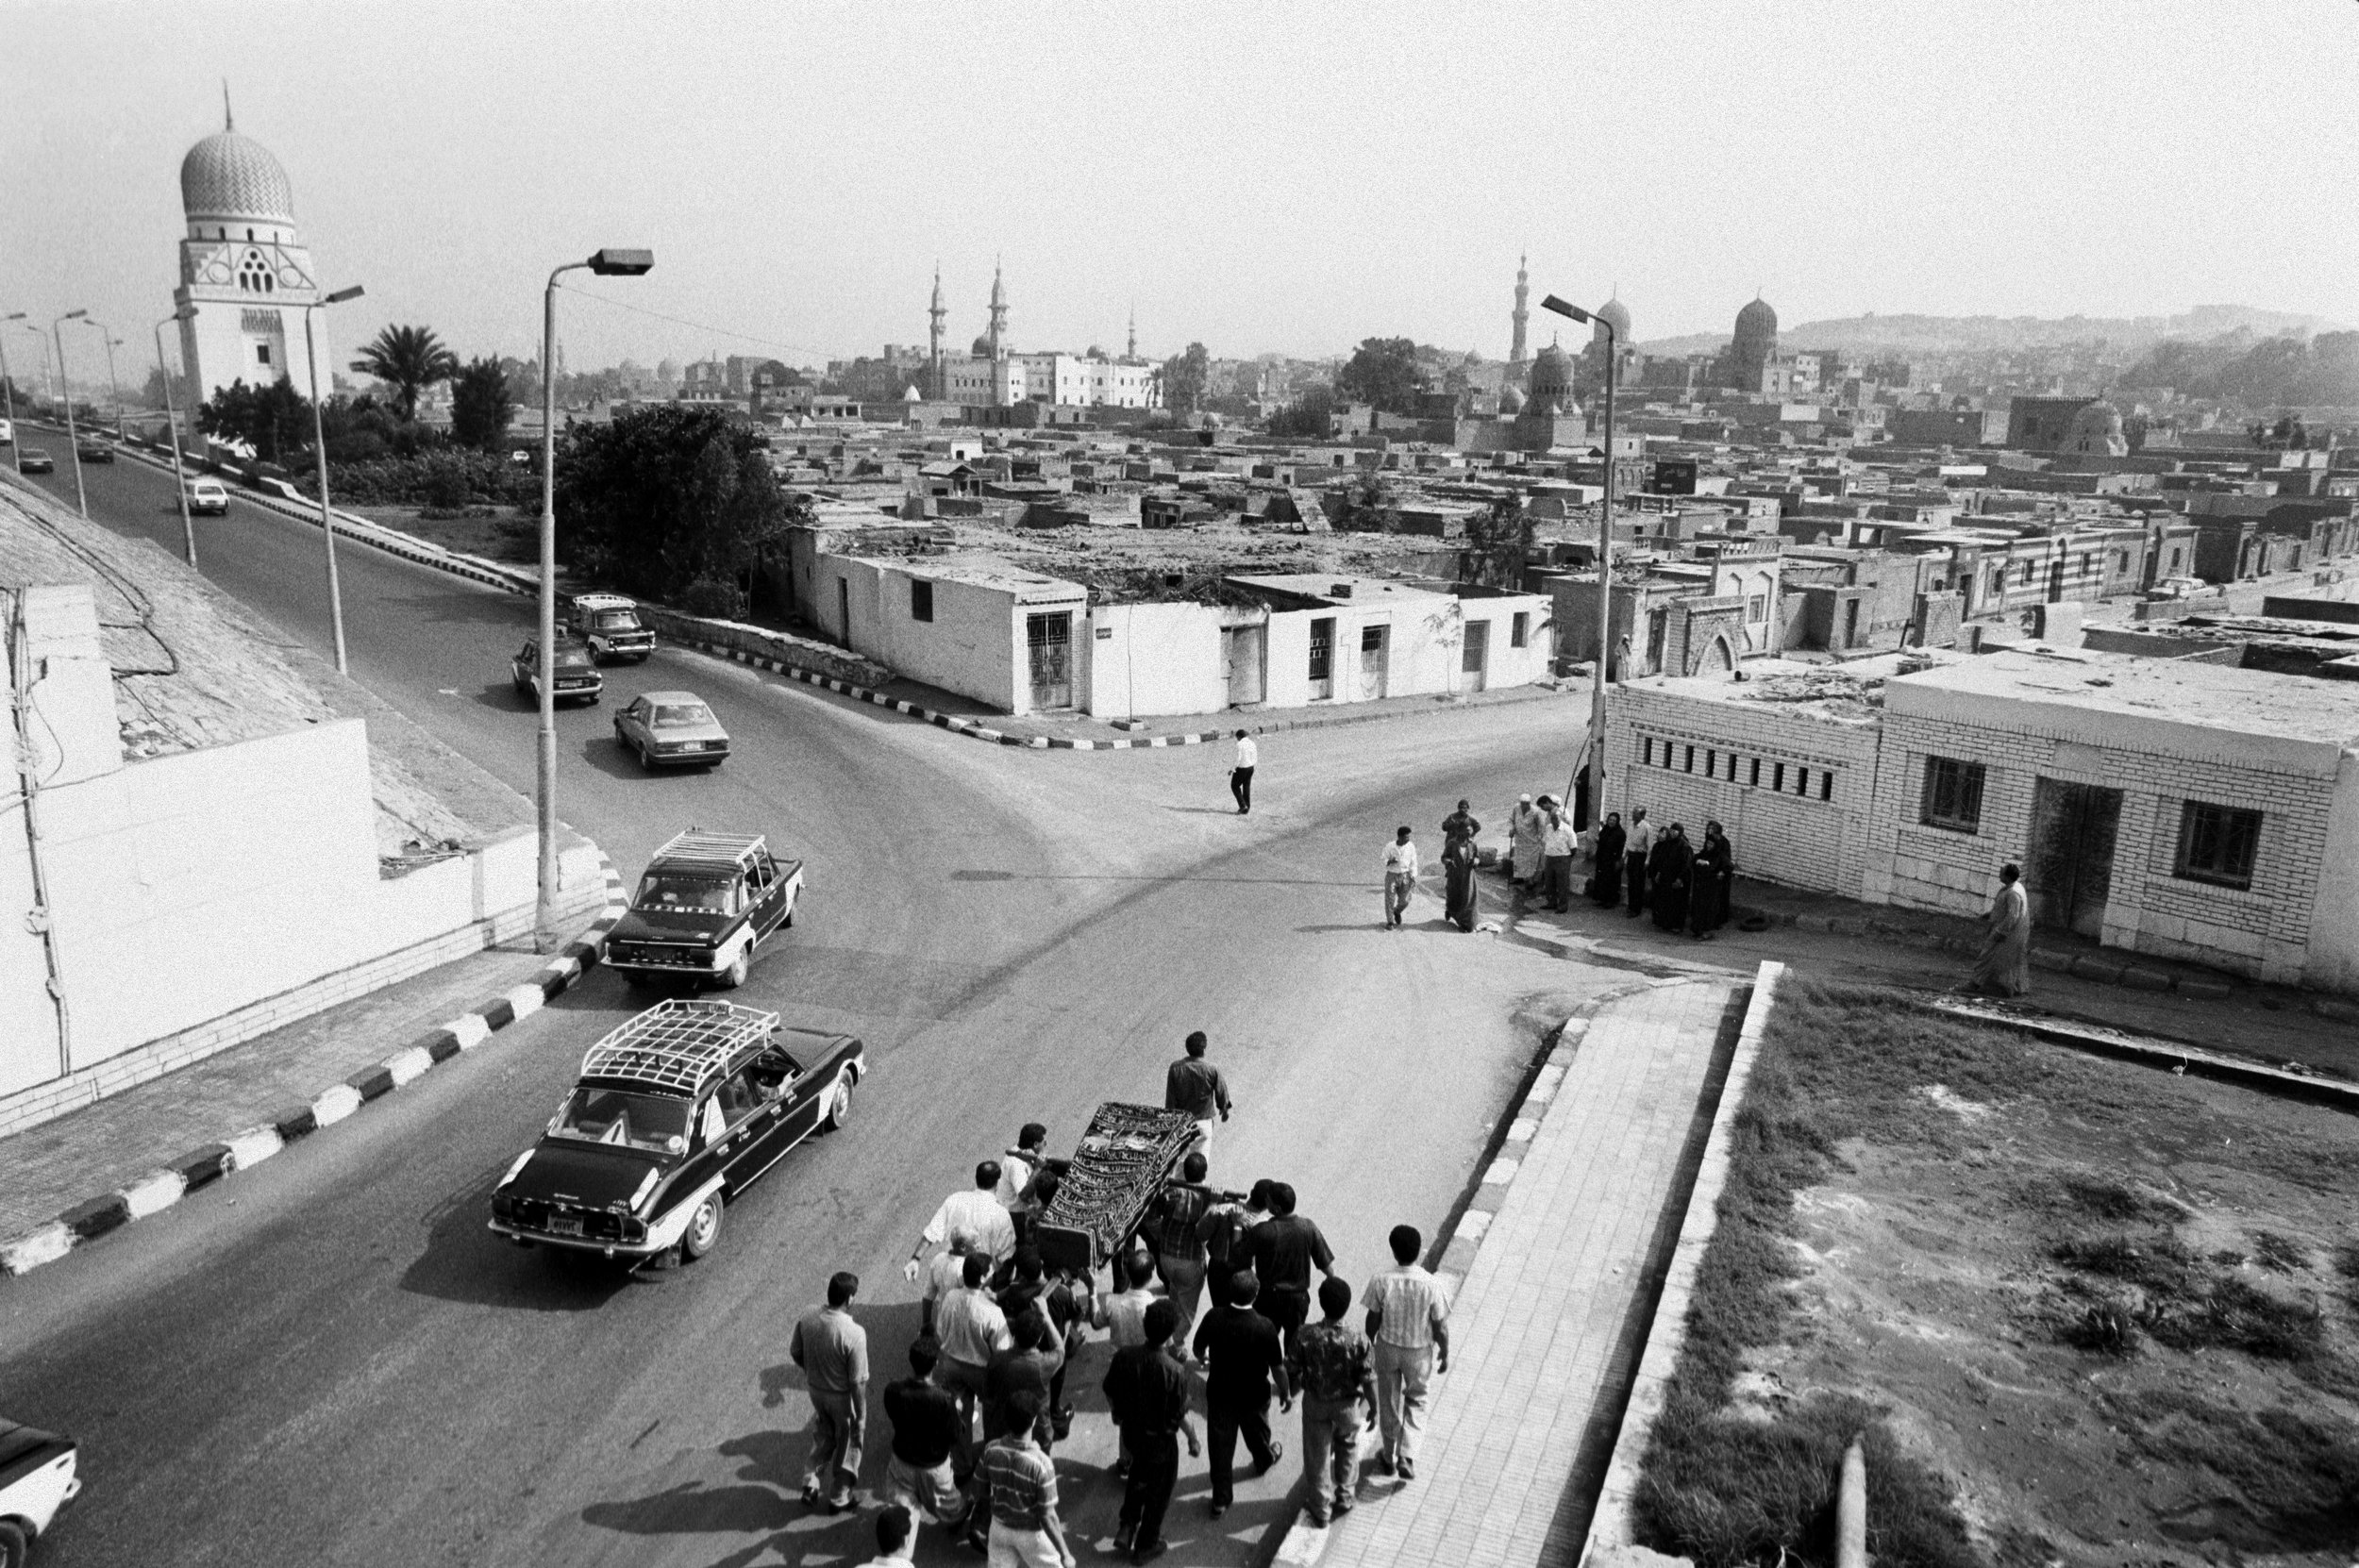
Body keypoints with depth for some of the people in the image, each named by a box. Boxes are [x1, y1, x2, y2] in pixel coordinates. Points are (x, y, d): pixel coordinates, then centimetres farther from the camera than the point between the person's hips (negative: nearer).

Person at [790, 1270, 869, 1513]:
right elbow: (858, 1382, -24)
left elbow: (795, 1352, 0)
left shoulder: (808, 1318, -17)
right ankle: (838, 1498, 36)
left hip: (816, 1391, 5)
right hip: (843, 1397, -5)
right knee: (847, 1445, 21)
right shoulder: (854, 1334, -33)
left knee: (822, 1438, 30)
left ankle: (810, 1486, 36)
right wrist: (861, 1414, -9)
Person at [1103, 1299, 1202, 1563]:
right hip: (1161, 1440, -4)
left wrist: (1117, 1415, 17)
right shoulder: (1174, 1372, -32)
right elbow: (1181, 1416, -19)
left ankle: (1126, 1527, 35)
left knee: (1138, 1475, 35)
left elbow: (1109, 1394, -5)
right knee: (1158, 1491, 22)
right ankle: (1145, 1546, 38)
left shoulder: (1123, 1356, -21)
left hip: (1130, 1431, 4)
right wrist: (1193, 1441, 0)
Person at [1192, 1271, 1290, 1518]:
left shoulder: (1213, 1317, -21)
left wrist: (1204, 1359, 22)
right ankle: (1264, 1461, 57)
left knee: (1220, 1445, 15)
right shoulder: (1264, 1327, -29)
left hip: (1219, 1393, 1)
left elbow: (1198, 1349, -2)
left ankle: (1221, 1499, 25)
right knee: (1256, 1433, 28)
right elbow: (1277, 1367, -16)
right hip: (1254, 1395, -1)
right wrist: (1285, 1393, 2)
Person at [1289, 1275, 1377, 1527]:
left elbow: (1292, 1372, -13)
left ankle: (1320, 1510, 33)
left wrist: (1305, 1386, 9)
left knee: (1318, 1455, 20)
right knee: (1348, 1447, 29)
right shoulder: (1358, 1340, -27)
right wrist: (1373, 1407, 0)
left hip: (1316, 1404, 0)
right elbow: (1368, 1380, -18)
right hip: (1347, 1405, 0)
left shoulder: (1307, 1336, -26)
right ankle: (1345, 1497, 41)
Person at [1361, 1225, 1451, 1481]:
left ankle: (1389, 1458, 39)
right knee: (1416, 1401, 25)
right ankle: (1407, 1458, 15)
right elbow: (1440, 1327, -14)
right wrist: (1444, 1354, 4)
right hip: (1419, 1352, -1)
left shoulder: (1381, 1282, -23)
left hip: (1387, 1349, 1)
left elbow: (1373, 1320, -9)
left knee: (1388, 1403, 21)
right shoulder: (1432, 1285, -25)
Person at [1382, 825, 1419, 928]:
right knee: (1390, 899, -1)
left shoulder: (1411, 846, -4)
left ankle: (1397, 912, 34)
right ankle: (1390, 921, 14)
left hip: (1405, 875, 2)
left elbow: (1413, 863, 2)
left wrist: (1413, 877, -3)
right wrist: (1389, 862, -25)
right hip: (1392, 875, -2)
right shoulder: (1389, 846, -11)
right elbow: (1383, 860, -3)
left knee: (1404, 900, 1)